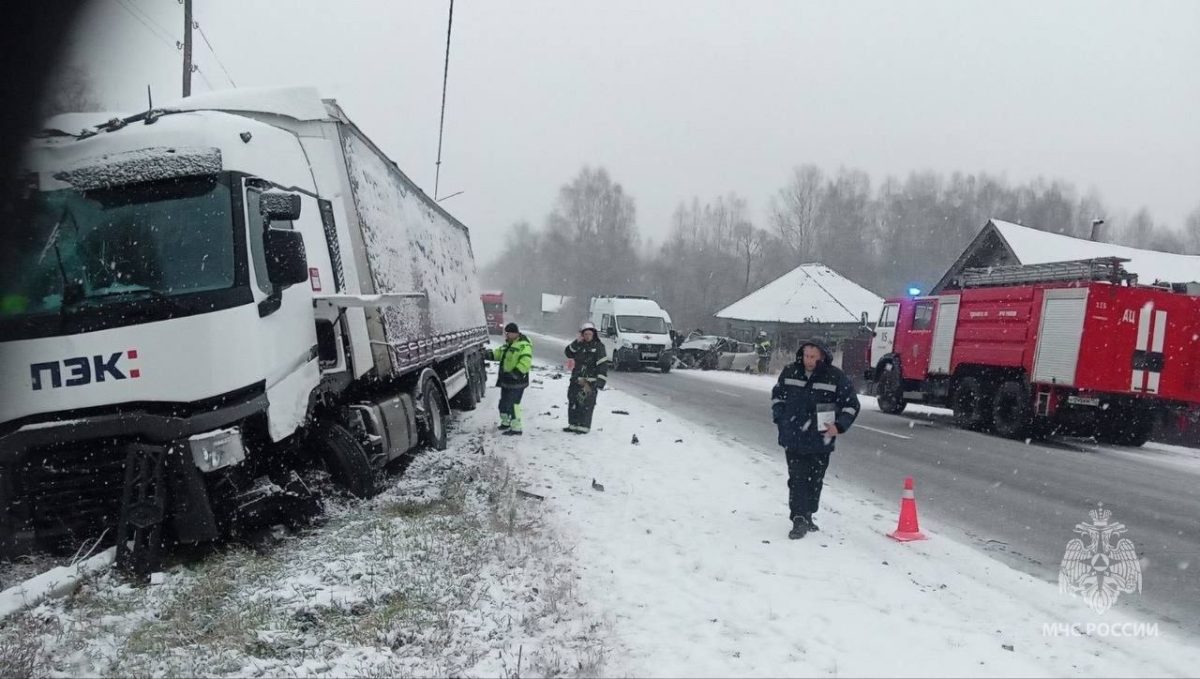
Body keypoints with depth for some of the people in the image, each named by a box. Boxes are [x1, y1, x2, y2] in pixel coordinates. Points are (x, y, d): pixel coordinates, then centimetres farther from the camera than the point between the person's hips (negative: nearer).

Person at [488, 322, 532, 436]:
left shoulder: (523, 346, -19)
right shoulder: (508, 344, 14)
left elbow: (525, 362, -28)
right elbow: (498, 353, 20)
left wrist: (515, 373, -32)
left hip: (516, 381, -10)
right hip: (506, 380, 10)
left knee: (512, 404, -11)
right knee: (504, 402, 21)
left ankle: (516, 428, -6)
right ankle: (505, 422, 39)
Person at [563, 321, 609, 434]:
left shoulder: (598, 346, -5)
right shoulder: (579, 345, 12)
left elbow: (603, 365, -10)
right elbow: (569, 353, 2)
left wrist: (600, 381, -17)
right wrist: (577, 342, -9)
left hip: (590, 382, -6)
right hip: (576, 380, 6)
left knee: (586, 404, -8)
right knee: (573, 403, 11)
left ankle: (584, 427, -3)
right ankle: (573, 424, 22)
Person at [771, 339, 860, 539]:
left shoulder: (835, 377, -6)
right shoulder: (790, 372, 2)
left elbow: (851, 404, 2)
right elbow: (777, 395, 19)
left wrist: (839, 426, -10)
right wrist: (779, 418, 8)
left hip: (820, 441, 0)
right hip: (793, 438, 1)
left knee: (814, 481, 10)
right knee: (797, 480, -6)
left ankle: (807, 516, 25)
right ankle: (799, 520, -7)